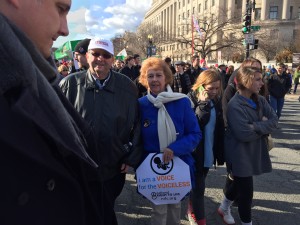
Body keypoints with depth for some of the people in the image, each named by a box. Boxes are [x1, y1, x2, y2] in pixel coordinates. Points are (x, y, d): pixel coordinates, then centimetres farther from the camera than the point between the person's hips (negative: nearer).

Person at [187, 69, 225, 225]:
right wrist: (203, 104, -27)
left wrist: (220, 152, 7)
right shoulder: (191, 100, -14)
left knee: (197, 184, 20)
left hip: (209, 152, 6)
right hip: (195, 151, -6)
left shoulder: (216, 101, 4)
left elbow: (219, 128, 9)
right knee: (198, 187, 0)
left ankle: (192, 211, 39)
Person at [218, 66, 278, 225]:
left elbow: (274, 121, -5)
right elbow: (244, 134, -27)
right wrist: (263, 125, -12)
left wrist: (256, 126, -21)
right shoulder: (235, 105, -22)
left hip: (254, 152, 8)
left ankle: (224, 208, 47)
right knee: (246, 190, 5)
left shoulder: (260, 101, 2)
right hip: (240, 155, -8)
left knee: (240, 184, 23)